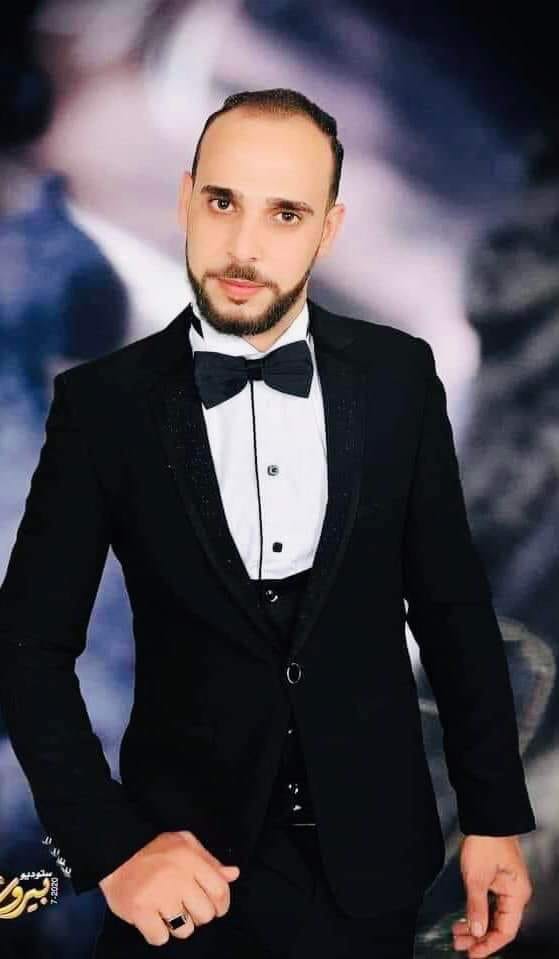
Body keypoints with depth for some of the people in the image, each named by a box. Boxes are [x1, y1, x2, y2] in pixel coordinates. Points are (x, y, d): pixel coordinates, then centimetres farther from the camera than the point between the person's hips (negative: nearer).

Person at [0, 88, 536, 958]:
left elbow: (453, 605, 2)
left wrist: (495, 815, 3)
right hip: (190, 857, -1)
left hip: (370, 849, 2)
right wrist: (109, 845, -16)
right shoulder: (104, 401, -10)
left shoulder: (399, 377, -5)